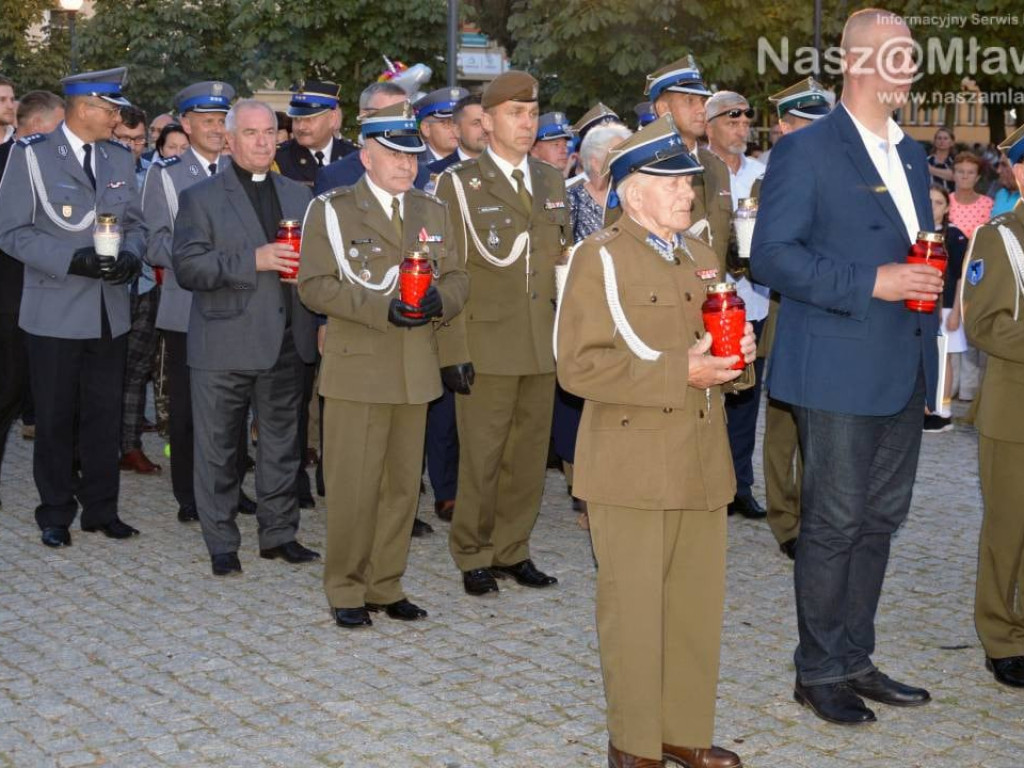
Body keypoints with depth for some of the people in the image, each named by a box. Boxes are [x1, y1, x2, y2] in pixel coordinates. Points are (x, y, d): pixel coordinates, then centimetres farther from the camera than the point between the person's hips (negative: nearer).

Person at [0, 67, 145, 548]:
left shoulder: (120, 158, 10)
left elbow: (134, 223, 15)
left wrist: (131, 255, -8)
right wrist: (71, 261, -20)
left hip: (109, 312, 4)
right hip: (55, 313, -4)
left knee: (104, 415, 10)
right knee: (56, 417, 6)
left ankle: (101, 508, 21)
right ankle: (56, 513, 18)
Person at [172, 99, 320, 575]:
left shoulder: (298, 195, 13)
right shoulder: (200, 198, -1)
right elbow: (187, 267, -11)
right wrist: (252, 261, -21)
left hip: (285, 341, 4)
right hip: (224, 346, -4)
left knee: (282, 444, 12)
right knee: (218, 449, 4)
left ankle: (279, 533, 24)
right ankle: (221, 544, 15)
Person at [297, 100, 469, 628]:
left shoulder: (434, 212, 15)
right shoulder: (331, 210, -1)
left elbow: (457, 277, 16)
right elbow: (315, 285, -8)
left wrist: (439, 299, -8)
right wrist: (382, 308, -19)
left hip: (416, 371, 5)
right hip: (356, 369, -5)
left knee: (402, 485, 10)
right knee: (353, 486, -3)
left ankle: (385, 585, 22)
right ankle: (346, 590, 11)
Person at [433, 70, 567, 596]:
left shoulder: (551, 182, 14)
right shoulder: (459, 183, -1)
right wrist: (452, 350, -11)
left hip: (542, 347, 5)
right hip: (487, 345, -5)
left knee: (529, 455, 9)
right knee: (480, 458, 0)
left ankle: (512, 550, 22)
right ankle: (473, 557, 15)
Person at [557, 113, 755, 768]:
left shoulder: (702, 256, 16)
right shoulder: (602, 258, -5)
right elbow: (578, 365, -15)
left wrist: (738, 354, 2)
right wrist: (678, 371, -19)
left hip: (703, 463, 6)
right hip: (633, 466, -6)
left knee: (699, 603, 10)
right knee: (635, 610, 1)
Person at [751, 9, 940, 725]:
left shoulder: (911, 153, 16)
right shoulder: (807, 150, -8)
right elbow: (771, 255, -15)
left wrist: (929, 278, 7)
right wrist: (871, 283, -20)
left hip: (903, 372, 8)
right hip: (839, 371, -8)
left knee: (879, 520, 13)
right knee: (834, 524, 0)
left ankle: (855, 660, 25)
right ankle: (820, 671, 13)